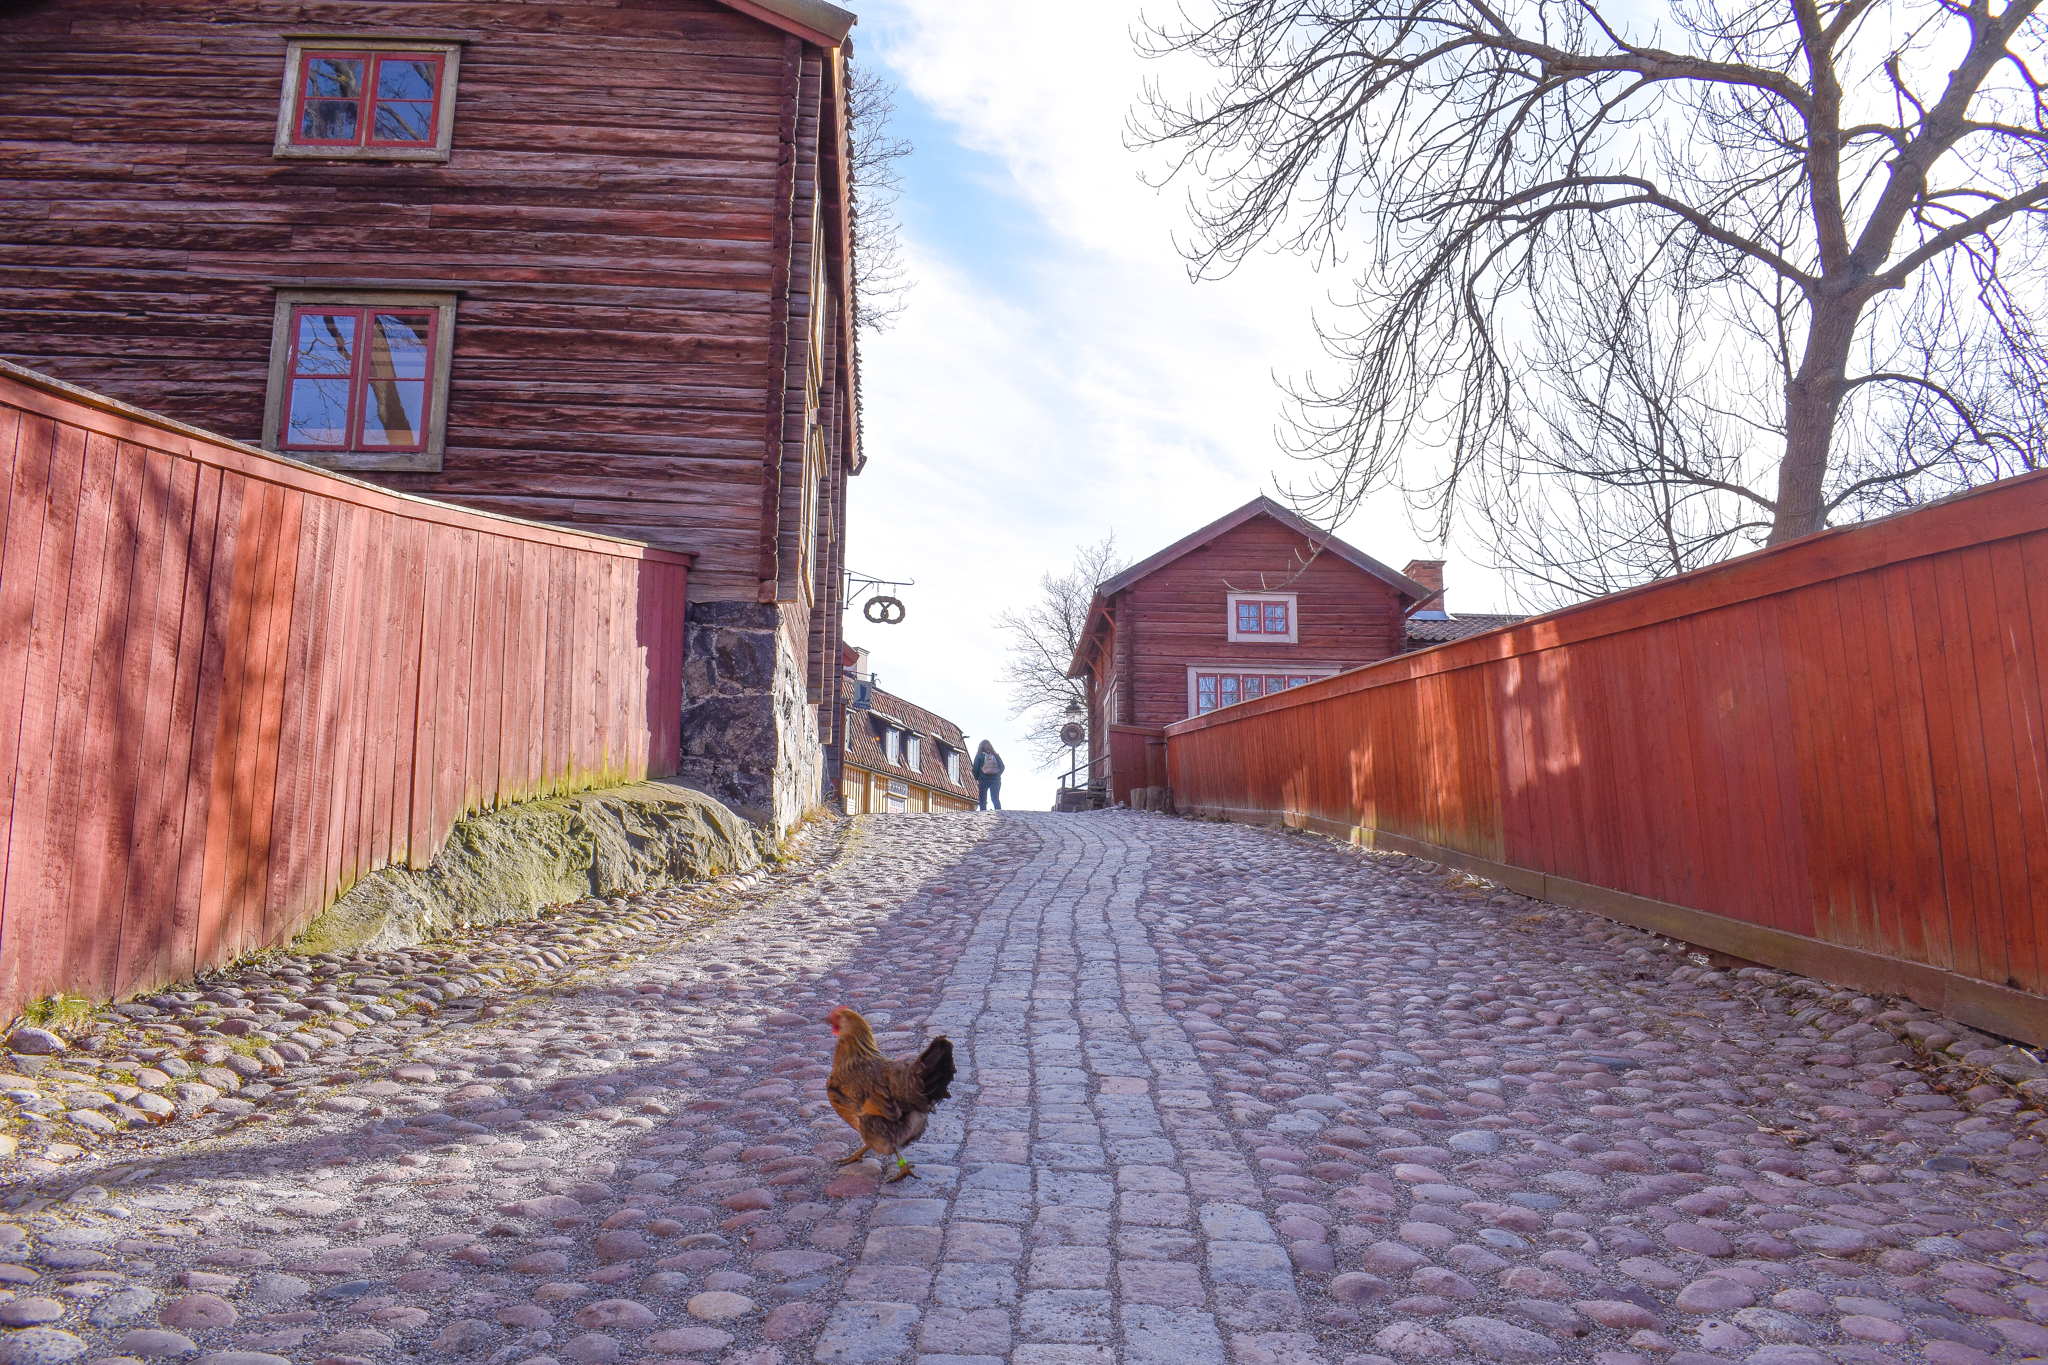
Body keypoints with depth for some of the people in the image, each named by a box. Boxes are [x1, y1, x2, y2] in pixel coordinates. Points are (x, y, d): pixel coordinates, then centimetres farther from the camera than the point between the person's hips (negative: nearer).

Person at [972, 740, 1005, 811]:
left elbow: (975, 768, -4)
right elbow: (1002, 767, 5)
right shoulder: (996, 755, 9)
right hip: (995, 779, 2)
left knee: (983, 800, 2)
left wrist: (976, 779, 7)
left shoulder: (979, 756, 2)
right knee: (995, 799, 0)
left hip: (983, 779, -2)